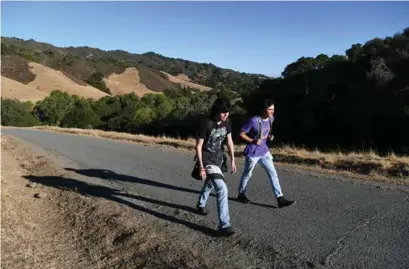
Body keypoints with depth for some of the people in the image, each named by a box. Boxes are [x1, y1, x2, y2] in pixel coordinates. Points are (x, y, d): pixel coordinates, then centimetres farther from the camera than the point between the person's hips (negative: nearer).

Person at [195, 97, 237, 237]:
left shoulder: (227, 123, -5)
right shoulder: (206, 124, -24)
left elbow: (229, 141, 6)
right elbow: (198, 145, -18)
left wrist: (233, 160, 7)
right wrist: (201, 166, -19)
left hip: (219, 158, 7)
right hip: (207, 160, -7)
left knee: (210, 184, 28)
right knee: (222, 189, -18)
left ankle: (200, 204, 56)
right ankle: (224, 225, -12)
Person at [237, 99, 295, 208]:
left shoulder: (271, 119, -1)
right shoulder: (254, 120, -22)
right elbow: (241, 134, -14)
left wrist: (270, 136, 0)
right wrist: (253, 141, -23)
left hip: (264, 152, 6)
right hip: (253, 153, -6)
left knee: (273, 173, -1)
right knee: (247, 174, 12)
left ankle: (280, 199, 1)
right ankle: (241, 194, 33)